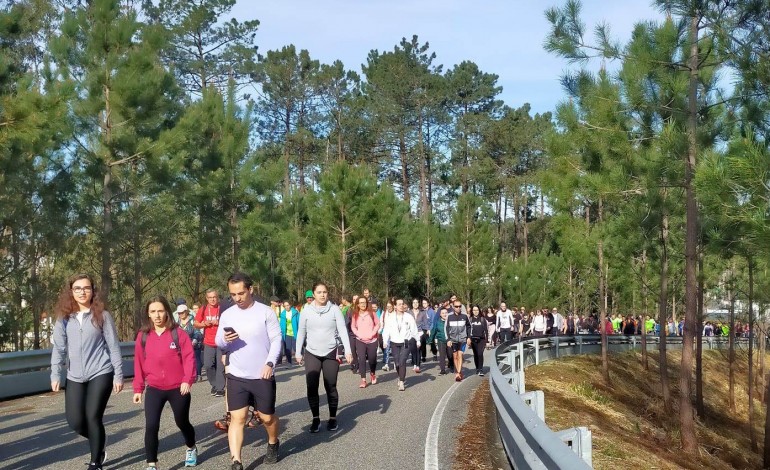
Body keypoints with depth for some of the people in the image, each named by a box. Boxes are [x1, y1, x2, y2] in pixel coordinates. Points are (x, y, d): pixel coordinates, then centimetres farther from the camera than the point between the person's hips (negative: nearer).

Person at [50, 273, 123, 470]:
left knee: (93, 417, -7)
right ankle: (99, 442, 31)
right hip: (75, 377, 4)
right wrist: (55, 375, -2)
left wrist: (118, 375, -4)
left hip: (100, 374, -3)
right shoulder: (64, 317, 6)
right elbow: (59, 347, 6)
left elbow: (113, 347, -2)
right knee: (75, 421, -1)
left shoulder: (102, 315, -3)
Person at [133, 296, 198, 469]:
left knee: (182, 422, 16)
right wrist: (138, 389, 5)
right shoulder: (143, 336, 0)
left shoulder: (178, 333, -8)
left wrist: (187, 380, -21)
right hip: (154, 389, 2)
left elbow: (189, 357, -10)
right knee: (151, 426, -11)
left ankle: (191, 449, 45)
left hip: (178, 388, -1)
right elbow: (139, 364, 5)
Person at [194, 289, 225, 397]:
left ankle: (220, 388, 3)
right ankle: (214, 385, 17)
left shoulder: (222, 309, -4)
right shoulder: (203, 309, 5)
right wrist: (204, 324, -7)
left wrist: (219, 323, -17)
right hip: (208, 343, 3)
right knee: (208, 365, -2)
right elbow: (195, 324, 12)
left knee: (220, 366, -4)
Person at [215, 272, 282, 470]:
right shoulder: (227, 315, 2)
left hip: (262, 376, -2)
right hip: (236, 376, 2)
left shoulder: (266, 312, -7)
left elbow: (276, 340, -7)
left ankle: (273, 444, 40)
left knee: (267, 416, 11)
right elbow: (218, 343, 7)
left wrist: (270, 363, -20)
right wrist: (224, 339, -17)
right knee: (237, 418, -4)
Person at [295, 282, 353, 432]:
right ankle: (316, 418, 10)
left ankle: (332, 418, 16)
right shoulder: (306, 311, -1)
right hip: (312, 354, 1)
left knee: (331, 387, 4)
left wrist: (347, 351, -15)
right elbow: (301, 333, 6)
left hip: (331, 353, -1)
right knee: (312, 387, -2)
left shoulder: (334, 309, -3)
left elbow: (343, 330, -6)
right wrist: (298, 352, 7)